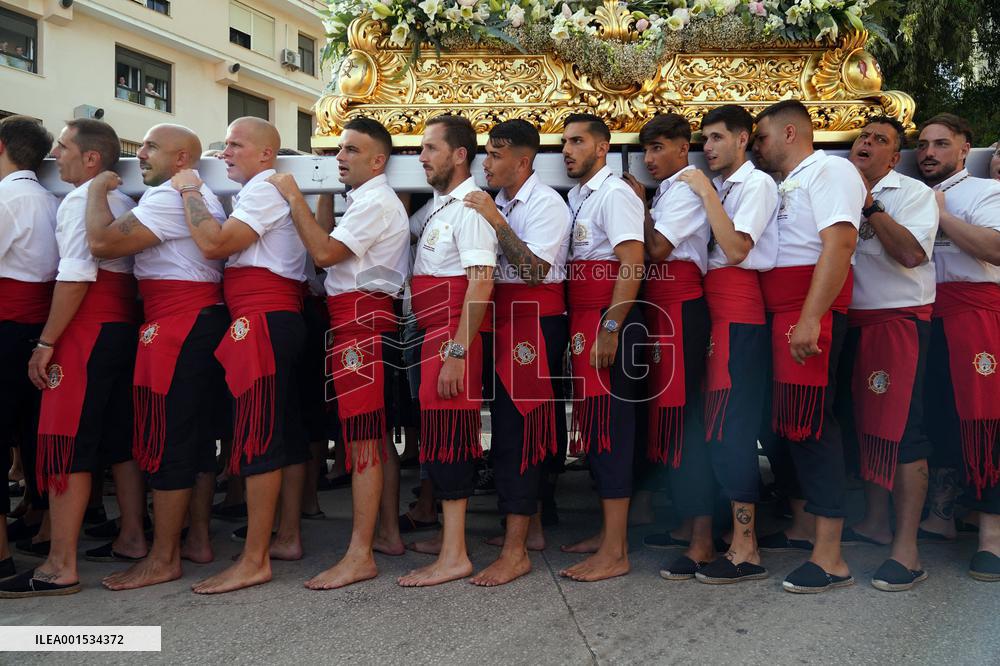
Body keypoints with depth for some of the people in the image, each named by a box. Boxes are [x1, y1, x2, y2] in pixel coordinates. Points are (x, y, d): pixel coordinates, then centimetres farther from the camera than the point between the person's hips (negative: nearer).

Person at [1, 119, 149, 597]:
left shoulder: (80, 201, -8)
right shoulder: (124, 203, 18)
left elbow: (77, 275, -17)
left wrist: (46, 343, -16)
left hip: (85, 330, -9)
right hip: (124, 326, 9)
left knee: (65, 447, -6)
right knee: (121, 440, 14)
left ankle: (60, 567, -4)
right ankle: (132, 539, 22)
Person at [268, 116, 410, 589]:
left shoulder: (376, 202, -9)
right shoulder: (363, 201, 23)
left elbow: (325, 253, -19)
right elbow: (330, 254, 17)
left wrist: (294, 198, -13)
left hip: (361, 320, -11)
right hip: (361, 318, 11)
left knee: (361, 437, -10)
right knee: (376, 434, 14)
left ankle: (360, 555, -6)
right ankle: (389, 532, 23)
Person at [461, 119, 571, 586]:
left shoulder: (545, 203, -9)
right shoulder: (498, 204, 14)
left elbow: (535, 269, -21)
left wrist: (496, 221, -20)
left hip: (535, 322, -8)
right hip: (502, 320, 9)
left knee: (518, 429, -9)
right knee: (510, 423, 14)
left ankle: (515, 551, -4)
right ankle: (531, 526, 28)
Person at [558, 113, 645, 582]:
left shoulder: (614, 193, -7)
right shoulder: (577, 197, 19)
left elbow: (632, 266, -17)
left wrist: (610, 328, -23)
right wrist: (576, 328, 11)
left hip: (607, 320, -9)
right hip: (583, 322, 9)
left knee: (607, 425, -7)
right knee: (592, 424, 12)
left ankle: (615, 552, -1)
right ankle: (607, 531, 24)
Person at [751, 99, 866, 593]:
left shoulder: (830, 170, -3)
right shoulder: (784, 185, 24)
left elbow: (839, 243, -17)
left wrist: (810, 318, -25)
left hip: (810, 311, -9)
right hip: (777, 312, 9)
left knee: (809, 420, -13)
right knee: (783, 417, 12)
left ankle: (830, 558, -9)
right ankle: (802, 524, 26)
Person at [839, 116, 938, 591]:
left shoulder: (913, 193, -2)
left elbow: (911, 253, -18)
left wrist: (870, 205, -16)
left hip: (900, 319, -6)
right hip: (851, 321, 6)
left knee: (900, 429, -10)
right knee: (862, 422, 12)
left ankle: (906, 548, -6)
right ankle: (875, 522, 26)